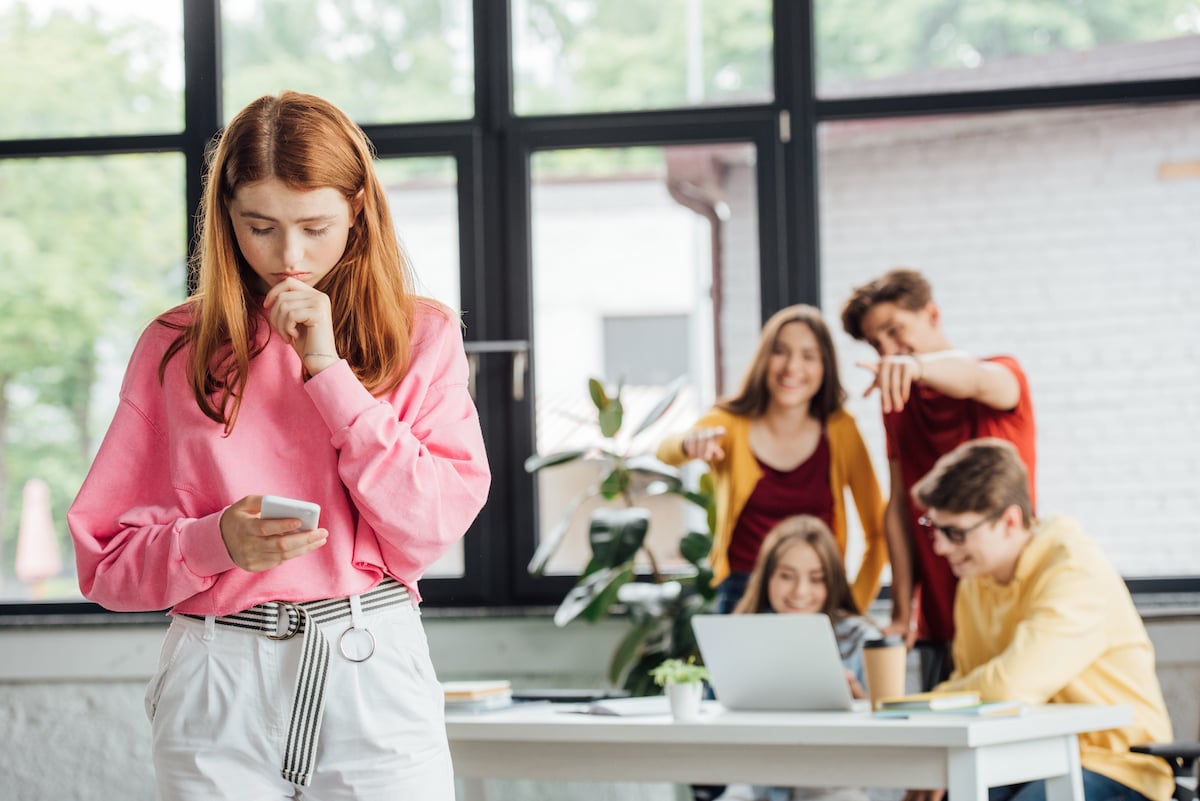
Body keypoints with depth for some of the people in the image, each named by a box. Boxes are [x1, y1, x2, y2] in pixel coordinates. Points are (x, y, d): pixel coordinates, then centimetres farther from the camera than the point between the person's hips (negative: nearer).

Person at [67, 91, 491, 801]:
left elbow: (432, 529, -7)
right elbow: (105, 556, 4)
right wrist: (218, 543, -16)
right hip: (219, 688, 1)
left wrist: (330, 370, -10)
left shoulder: (421, 338, 5)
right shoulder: (176, 347, 6)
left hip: (374, 678, 0)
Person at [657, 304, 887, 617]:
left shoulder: (840, 429, 0)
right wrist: (691, 444, -47)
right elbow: (666, 451, -24)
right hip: (742, 596, -1)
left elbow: (877, 531, 4)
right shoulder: (730, 422, -3)